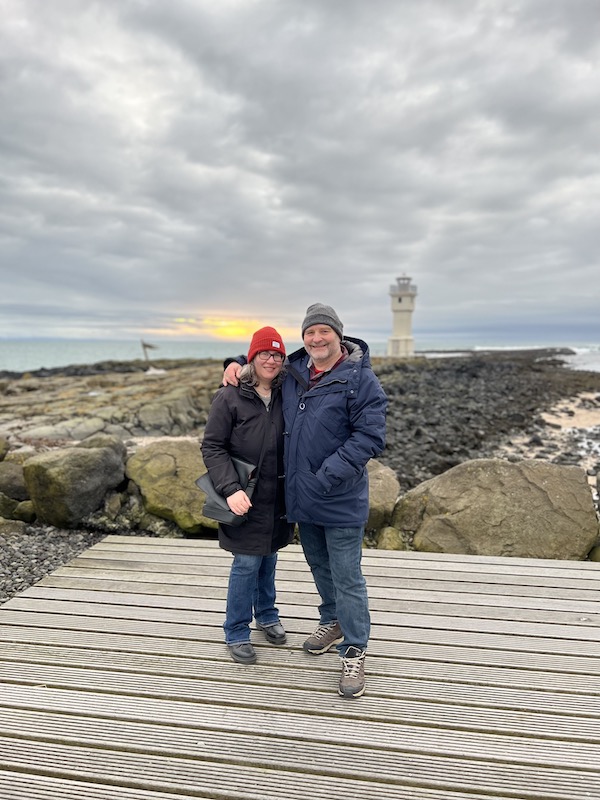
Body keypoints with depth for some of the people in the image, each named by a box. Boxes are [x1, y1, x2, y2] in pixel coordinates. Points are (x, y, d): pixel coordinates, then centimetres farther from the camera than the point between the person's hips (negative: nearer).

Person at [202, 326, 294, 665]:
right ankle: (236, 632, 22)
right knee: (247, 563, 2)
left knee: (269, 557, 18)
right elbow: (212, 447, -11)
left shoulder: (286, 396, 3)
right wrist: (231, 489, -21)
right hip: (246, 497, -4)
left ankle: (267, 614, 40)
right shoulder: (230, 398, -11)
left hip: (277, 497, 5)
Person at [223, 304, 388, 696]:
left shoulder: (360, 379, -15)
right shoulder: (293, 371, 5)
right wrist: (237, 364, 4)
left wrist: (328, 477, -24)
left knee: (347, 576, 3)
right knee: (319, 565, 23)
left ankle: (354, 652, 21)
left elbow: (370, 437, -20)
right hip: (301, 496, 7)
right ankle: (333, 622, 45)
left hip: (341, 500, -6)